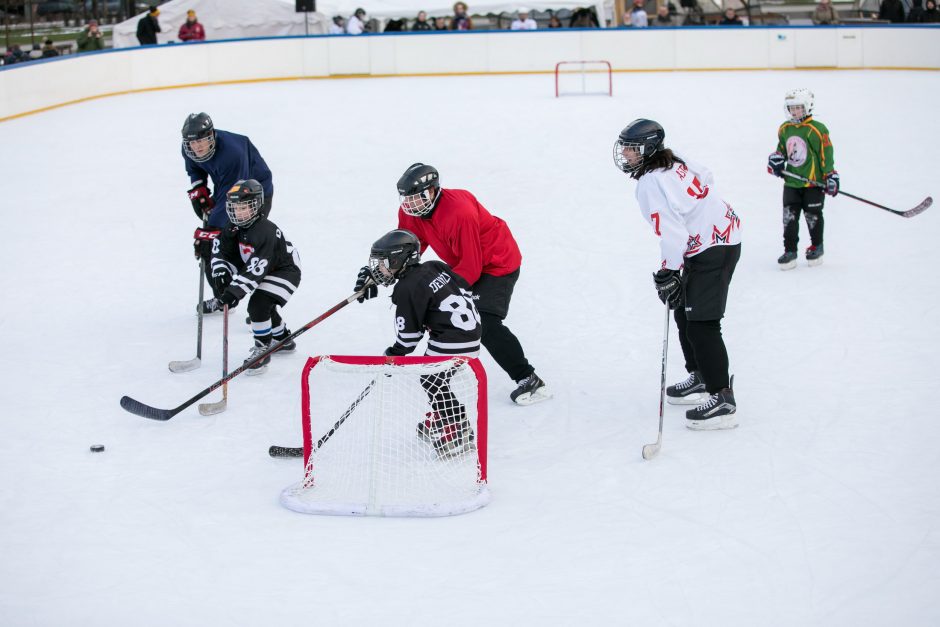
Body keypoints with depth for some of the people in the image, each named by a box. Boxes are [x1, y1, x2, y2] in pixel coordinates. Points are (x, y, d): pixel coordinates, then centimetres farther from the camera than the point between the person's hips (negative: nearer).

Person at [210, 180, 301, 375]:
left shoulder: (265, 231, -33)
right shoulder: (235, 227, -6)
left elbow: (256, 269, -39)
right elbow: (220, 250, -1)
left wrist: (235, 290, -43)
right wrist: (220, 272, -19)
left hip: (286, 270, -10)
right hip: (266, 270, 10)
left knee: (258, 304, -25)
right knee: (265, 305, 25)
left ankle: (262, 349, -13)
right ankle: (283, 340, 48)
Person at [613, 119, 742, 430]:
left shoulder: (652, 183, -21)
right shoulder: (675, 163, 7)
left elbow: (672, 232, -27)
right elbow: (705, 178, 21)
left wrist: (668, 273, -23)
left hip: (712, 249, -11)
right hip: (722, 233, 11)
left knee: (701, 324, -13)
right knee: (684, 312, 21)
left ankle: (722, 401, -15)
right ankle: (701, 378, 33)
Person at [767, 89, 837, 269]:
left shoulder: (817, 129, -13)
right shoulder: (784, 129, 6)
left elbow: (826, 154, -11)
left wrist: (831, 176, -13)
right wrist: (776, 160, 1)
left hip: (814, 182, -5)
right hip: (791, 182, 5)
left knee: (813, 216, 8)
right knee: (789, 216, 1)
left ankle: (817, 247, 26)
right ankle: (790, 251, 8)